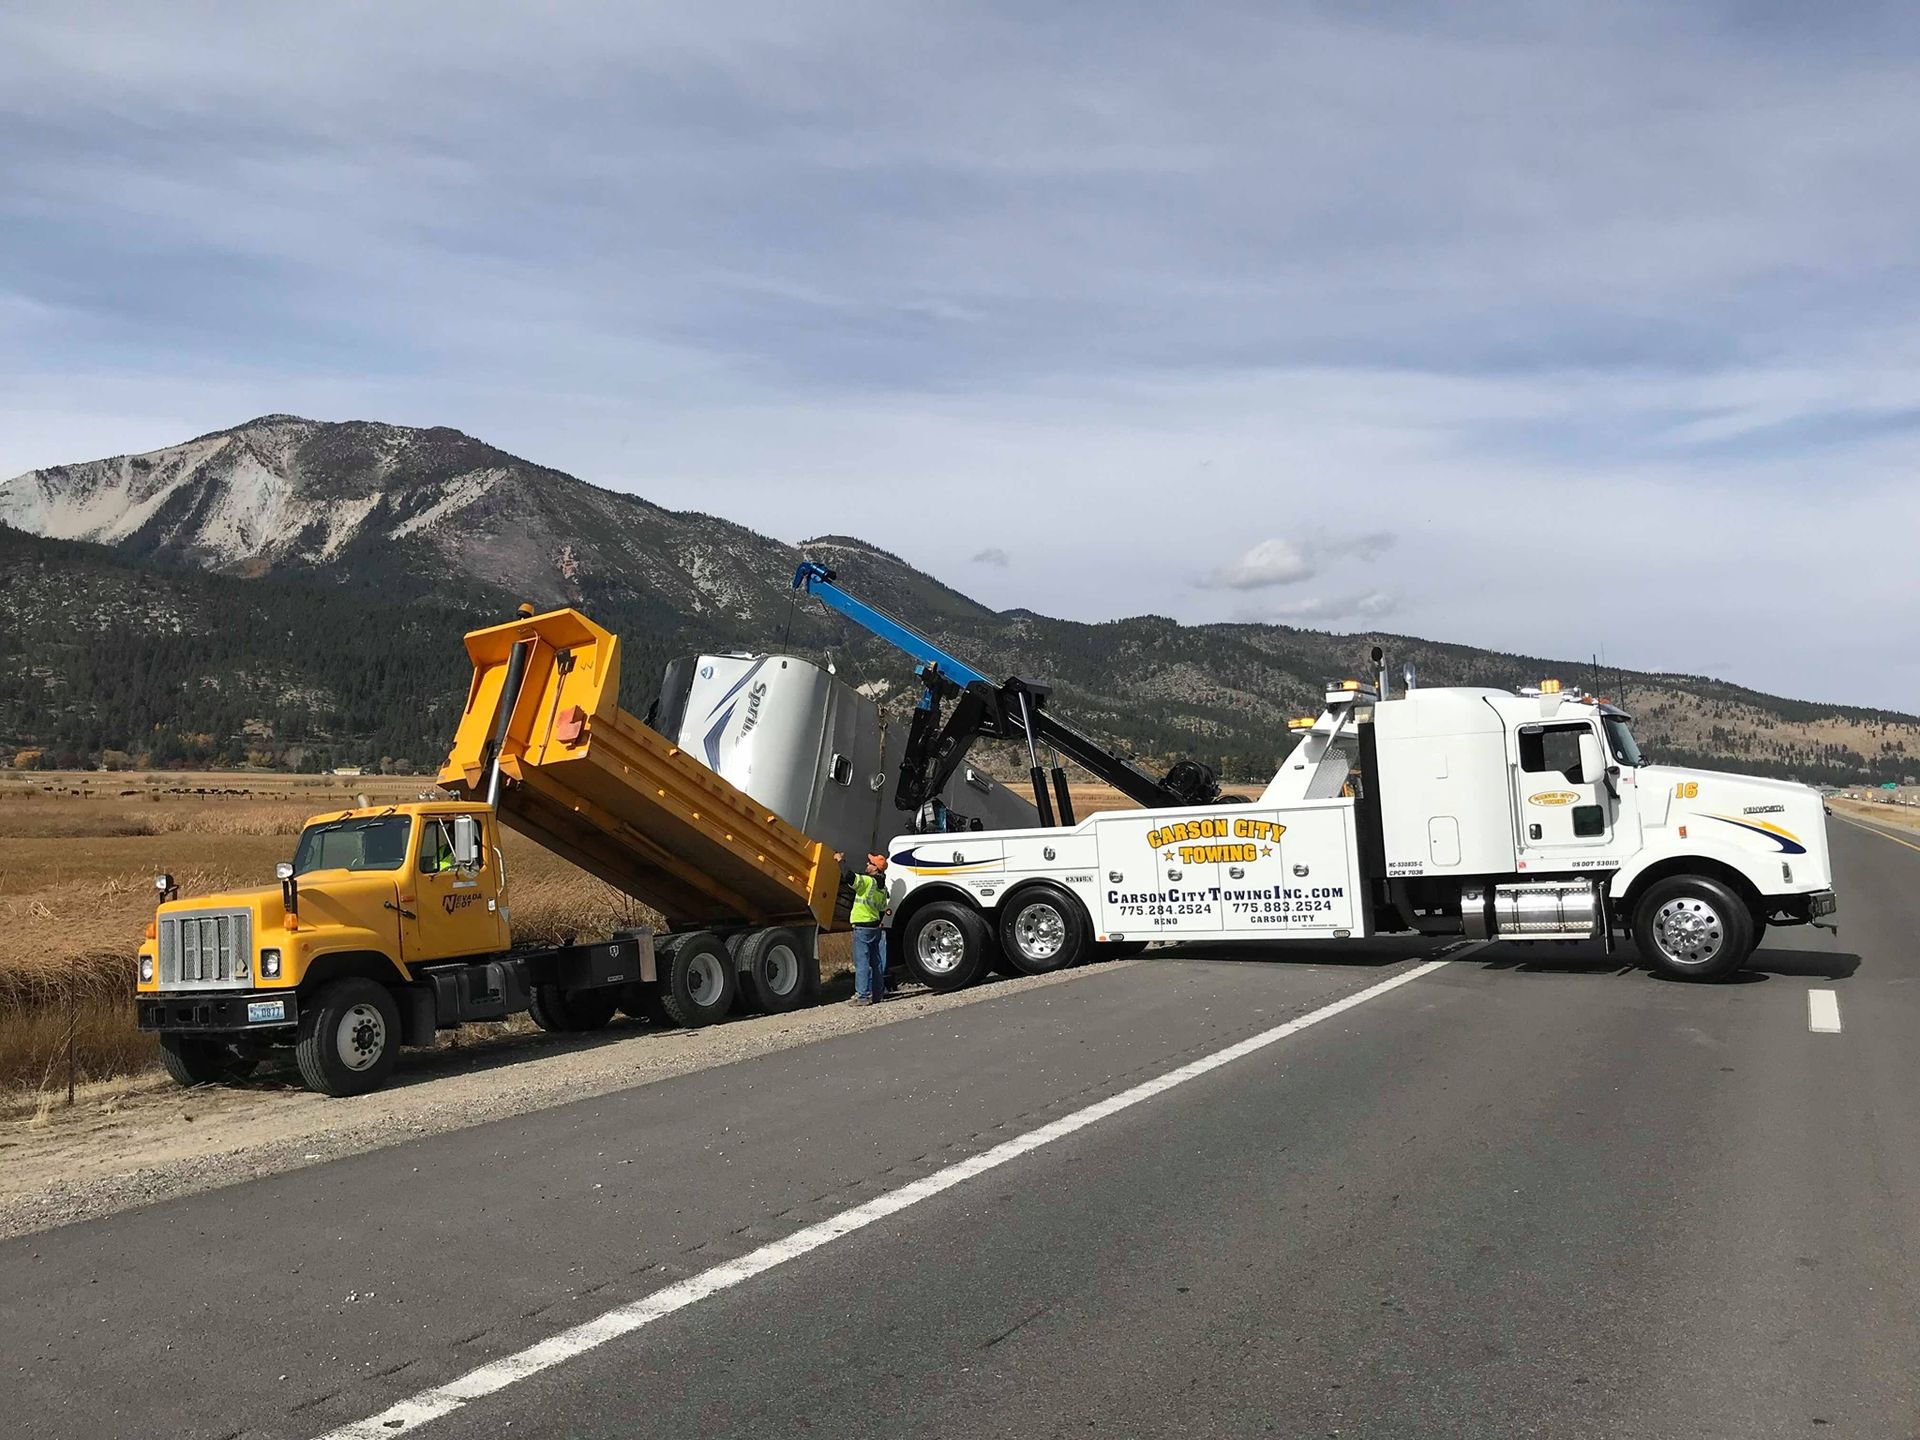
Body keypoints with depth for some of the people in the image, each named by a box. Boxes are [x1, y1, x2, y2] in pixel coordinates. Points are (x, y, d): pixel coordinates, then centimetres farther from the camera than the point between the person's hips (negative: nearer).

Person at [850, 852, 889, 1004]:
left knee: (862, 962, -6)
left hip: (862, 927, -8)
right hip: (876, 926, 8)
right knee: (876, 962, 14)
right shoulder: (882, 887, 11)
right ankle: (878, 992, 20)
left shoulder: (867, 881, -16)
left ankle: (863, 995, -7)